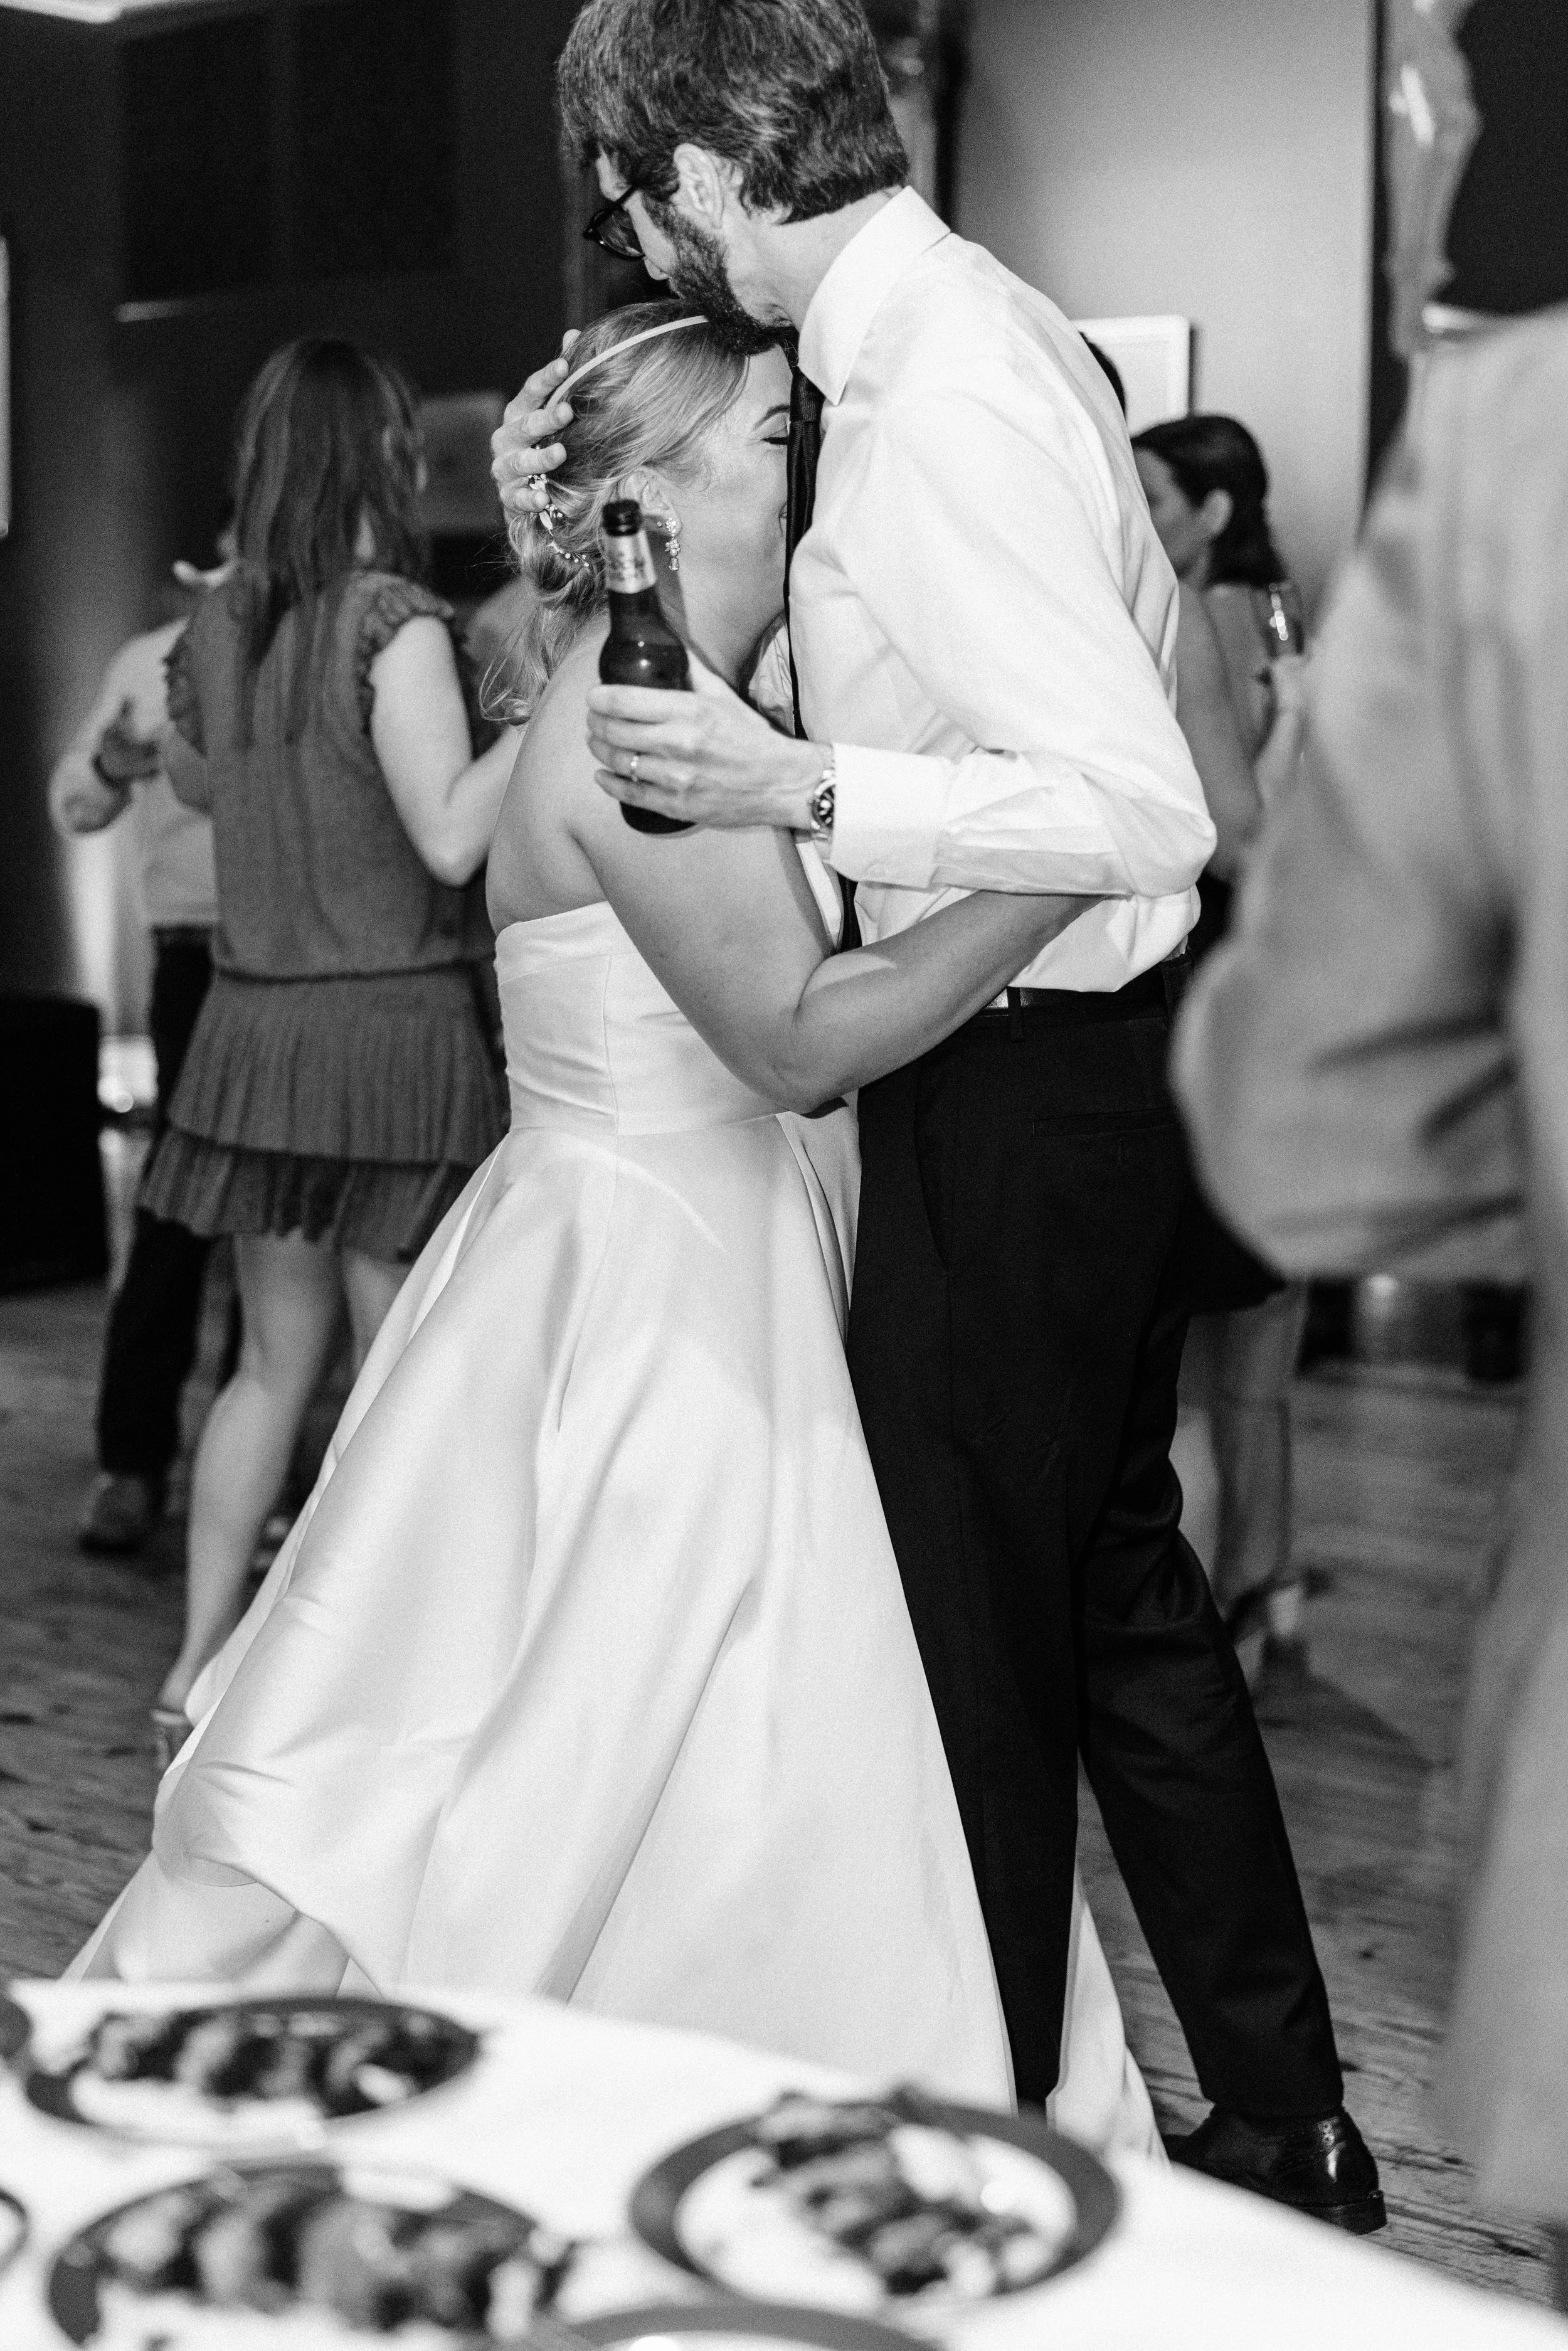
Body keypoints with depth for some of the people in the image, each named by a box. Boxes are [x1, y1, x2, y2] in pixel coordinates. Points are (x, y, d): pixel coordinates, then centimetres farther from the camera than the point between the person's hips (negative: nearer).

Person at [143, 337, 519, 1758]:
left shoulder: (220, 628, 8)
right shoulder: (392, 619, -13)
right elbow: (452, 838, -19)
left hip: (257, 1033, 7)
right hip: (395, 1029, -6)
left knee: (277, 1359, 16)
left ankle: (201, 1667, 20)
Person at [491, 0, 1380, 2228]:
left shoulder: (939, 403, -22)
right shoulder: (972, 322, 9)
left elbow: (1146, 811, -27)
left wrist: (801, 787, -28)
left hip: (1013, 1085, -10)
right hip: (1071, 1058, 10)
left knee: (974, 1630, 5)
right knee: (1116, 1587, 18)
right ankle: (1284, 2123, 31)